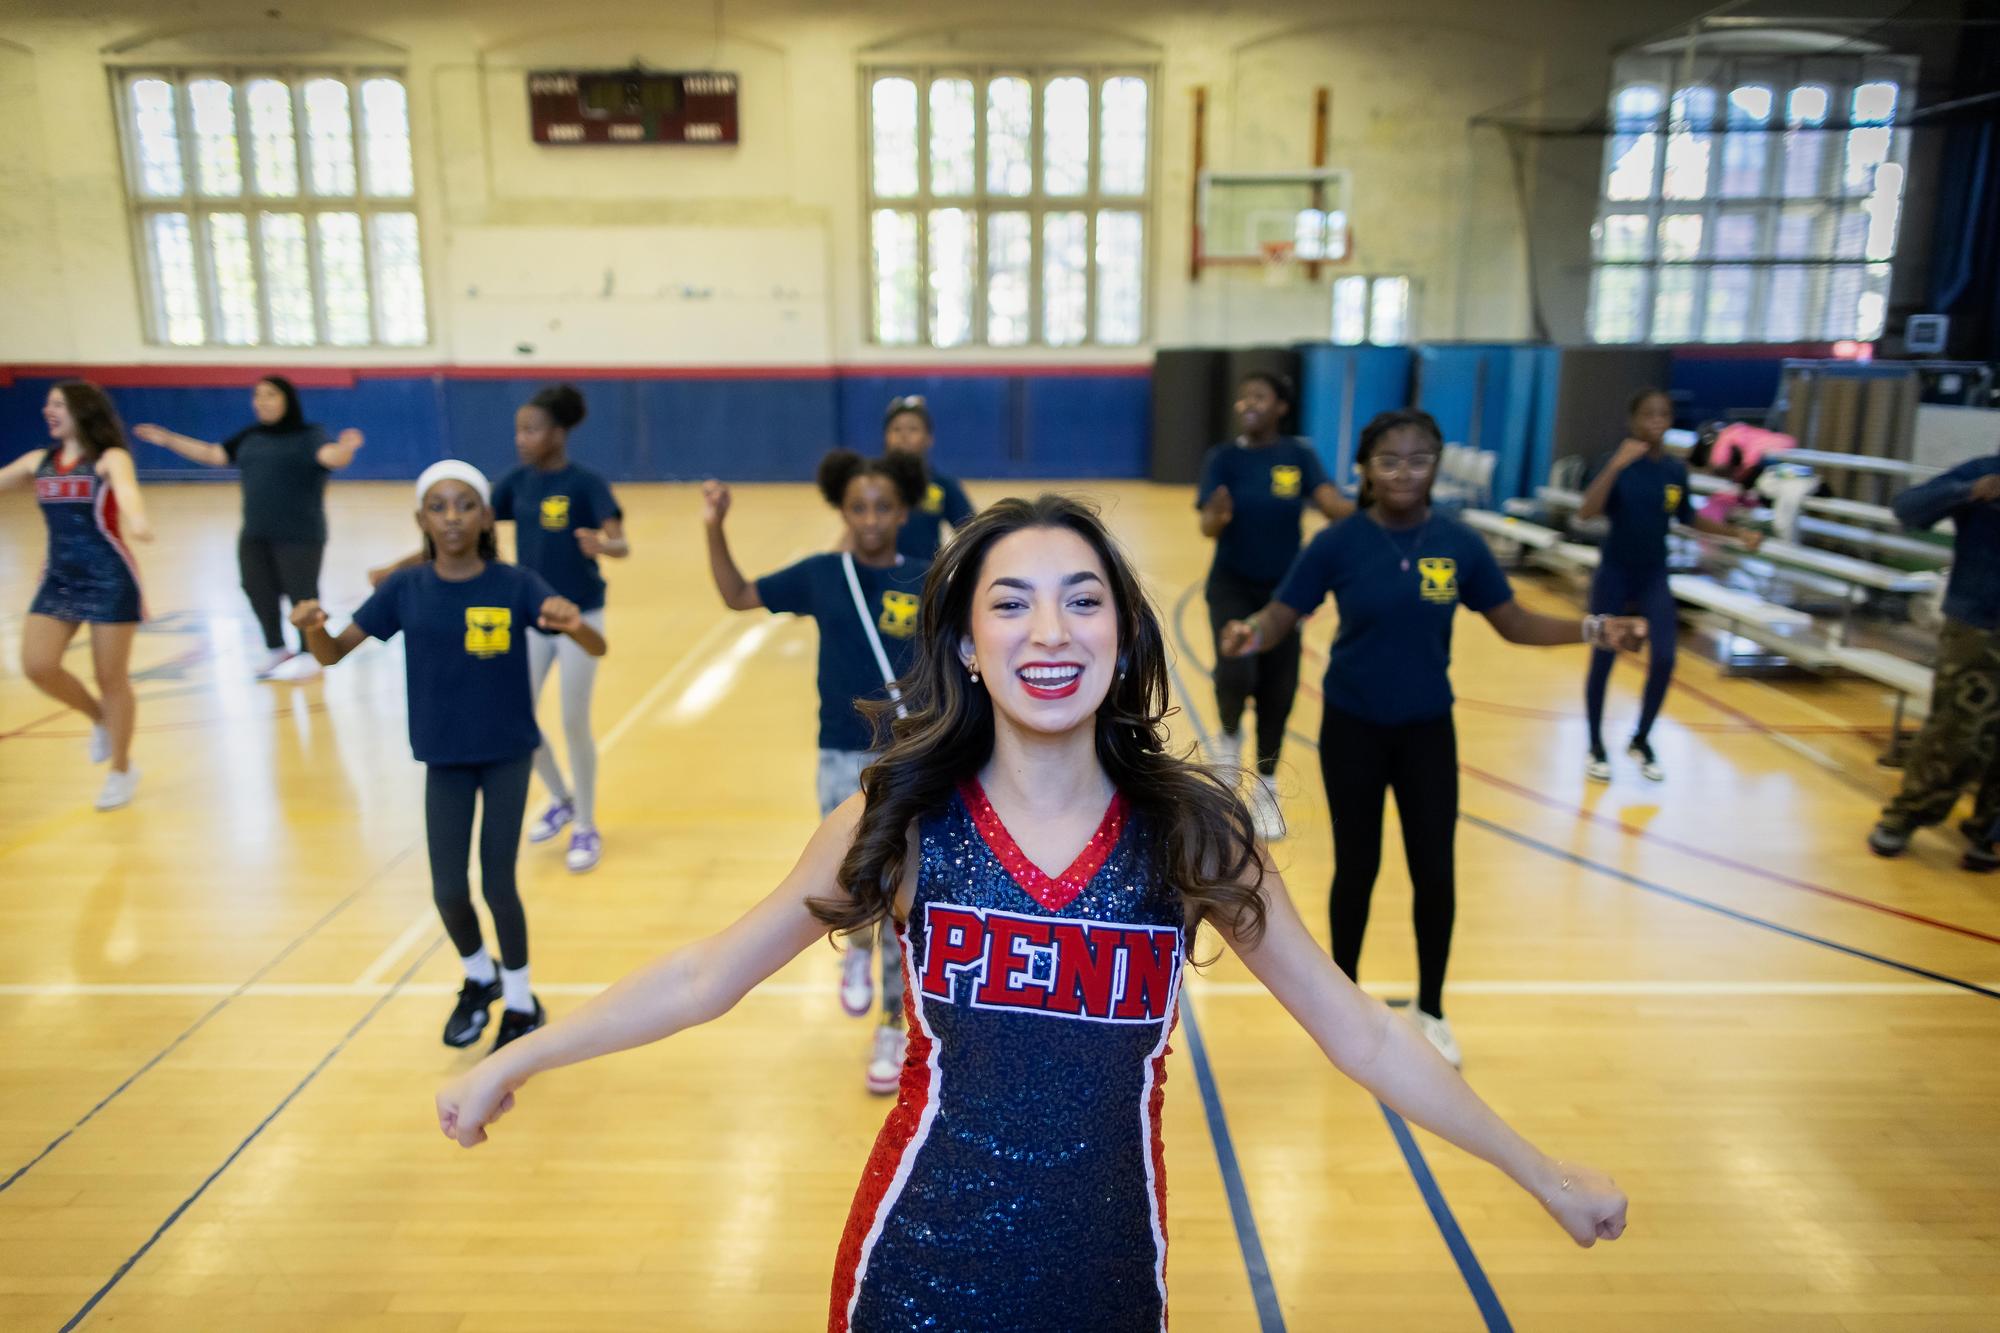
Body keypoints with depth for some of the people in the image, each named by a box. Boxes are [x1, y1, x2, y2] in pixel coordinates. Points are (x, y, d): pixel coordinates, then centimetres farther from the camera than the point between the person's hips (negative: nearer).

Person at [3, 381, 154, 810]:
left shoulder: (111, 458, -10)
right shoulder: (39, 461, 8)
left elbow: (127, 488, -31)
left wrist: (135, 519, -54)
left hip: (110, 581, -5)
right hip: (58, 580, 6)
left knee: (112, 679, 2)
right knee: (37, 666, -8)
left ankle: (122, 769, 18)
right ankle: (100, 718, 22)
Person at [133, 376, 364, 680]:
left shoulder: (309, 436, -6)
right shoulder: (250, 437, 13)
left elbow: (332, 458, -24)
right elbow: (213, 455, 20)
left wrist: (347, 447, -47)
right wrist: (167, 439, 18)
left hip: (299, 536, -6)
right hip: (255, 535, 6)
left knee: (301, 595, 0)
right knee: (258, 592, 10)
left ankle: (310, 653, 15)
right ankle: (276, 649, 26)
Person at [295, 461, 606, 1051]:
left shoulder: (516, 585, -14)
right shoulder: (405, 589, -7)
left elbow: (598, 648, -20)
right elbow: (333, 655, -3)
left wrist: (572, 622, -43)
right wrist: (313, 628, -27)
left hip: (508, 753, -2)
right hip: (445, 759, 2)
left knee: (497, 884, 2)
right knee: (448, 889, 4)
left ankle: (521, 1003, 25)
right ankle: (478, 978, 36)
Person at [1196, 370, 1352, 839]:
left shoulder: (1299, 456, -3)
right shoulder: (1223, 457, -7)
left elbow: (1330, 501, -18)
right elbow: (1209, 527, -17)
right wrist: (1217, 517, -41)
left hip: (1283, 588, 2)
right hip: (1232, 585, -2)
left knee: (1278, 691, 7)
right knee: (1236, 673, -24)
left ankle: (1266, 790, 26)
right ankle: (1230, 734, 11)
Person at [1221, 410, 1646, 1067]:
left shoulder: (1459, 544, -6)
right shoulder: (1338, 543, -12)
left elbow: (1513, 622, 1)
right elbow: (1281, 616, -12)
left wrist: (1593, 630, -12)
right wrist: (1251, 633, -35)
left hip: (1428, 728, 2)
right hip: (1353, 727, -2)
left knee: (1436, 873, 6)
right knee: (1357, 868, 10)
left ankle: (1431, 1012, 29)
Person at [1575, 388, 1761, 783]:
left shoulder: (1676, 470, -1)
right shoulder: (1617, 463, -12)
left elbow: (1689, 517, 16)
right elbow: (1586, 512, -28)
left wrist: (1736, 532, 9)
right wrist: (1617, 464, -34)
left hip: (1654, 578, 3)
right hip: (1614, 575, -3)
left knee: (1664, 659, -5)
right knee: (1603, 659, 2)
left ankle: (1641, 741, 16)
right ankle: (1596, 747, 17)